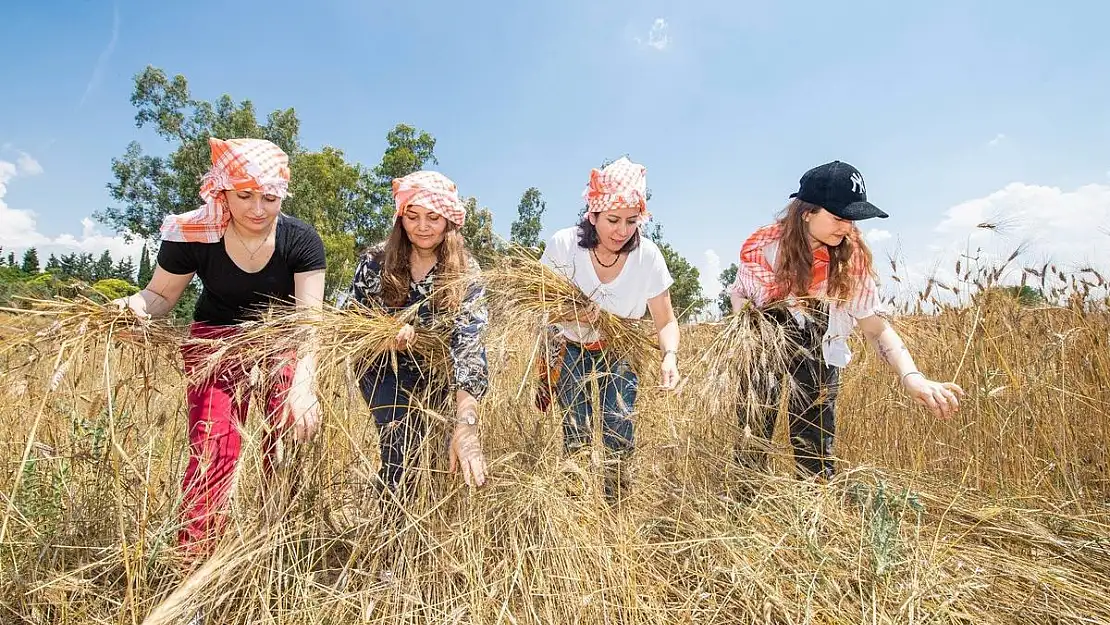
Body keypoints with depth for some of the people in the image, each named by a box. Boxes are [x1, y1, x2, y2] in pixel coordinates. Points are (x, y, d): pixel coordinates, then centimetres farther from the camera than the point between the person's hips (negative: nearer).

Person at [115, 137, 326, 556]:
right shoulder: (191, 235, -15)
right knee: (211, 450, -8)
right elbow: (162, 294, -1)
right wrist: (137, 306, -26)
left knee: (288, 446, -4)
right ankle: (191, 560, 9)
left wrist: (303, 384, -39)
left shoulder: (301, 240, -18)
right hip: (215, 343, 0)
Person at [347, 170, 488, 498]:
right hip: (383, 369, 0)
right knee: (403, 443, -19)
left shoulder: (465, 274, -18)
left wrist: (465, 425, -44)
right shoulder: (376, 260, -12)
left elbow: (469, 344, -31)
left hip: (433, 373, 0)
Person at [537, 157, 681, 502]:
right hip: (570, 350, -1)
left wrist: (670, 356, -30)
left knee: (619, 433, -7)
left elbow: (666, 321, -10)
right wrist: (568, 315, -34)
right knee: (576, 436, -6)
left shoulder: (647, 255, -19)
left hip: (621, 353, 1)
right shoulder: (563, 245, -22)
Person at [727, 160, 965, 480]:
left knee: (815, 451, 1)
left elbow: (877, 327, -20)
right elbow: (739, 292, -1)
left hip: (817, 351, 1)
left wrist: (912, 377, -36)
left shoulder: (852, 256, -18)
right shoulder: (762, 246, -20)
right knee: (753, 436, 0)